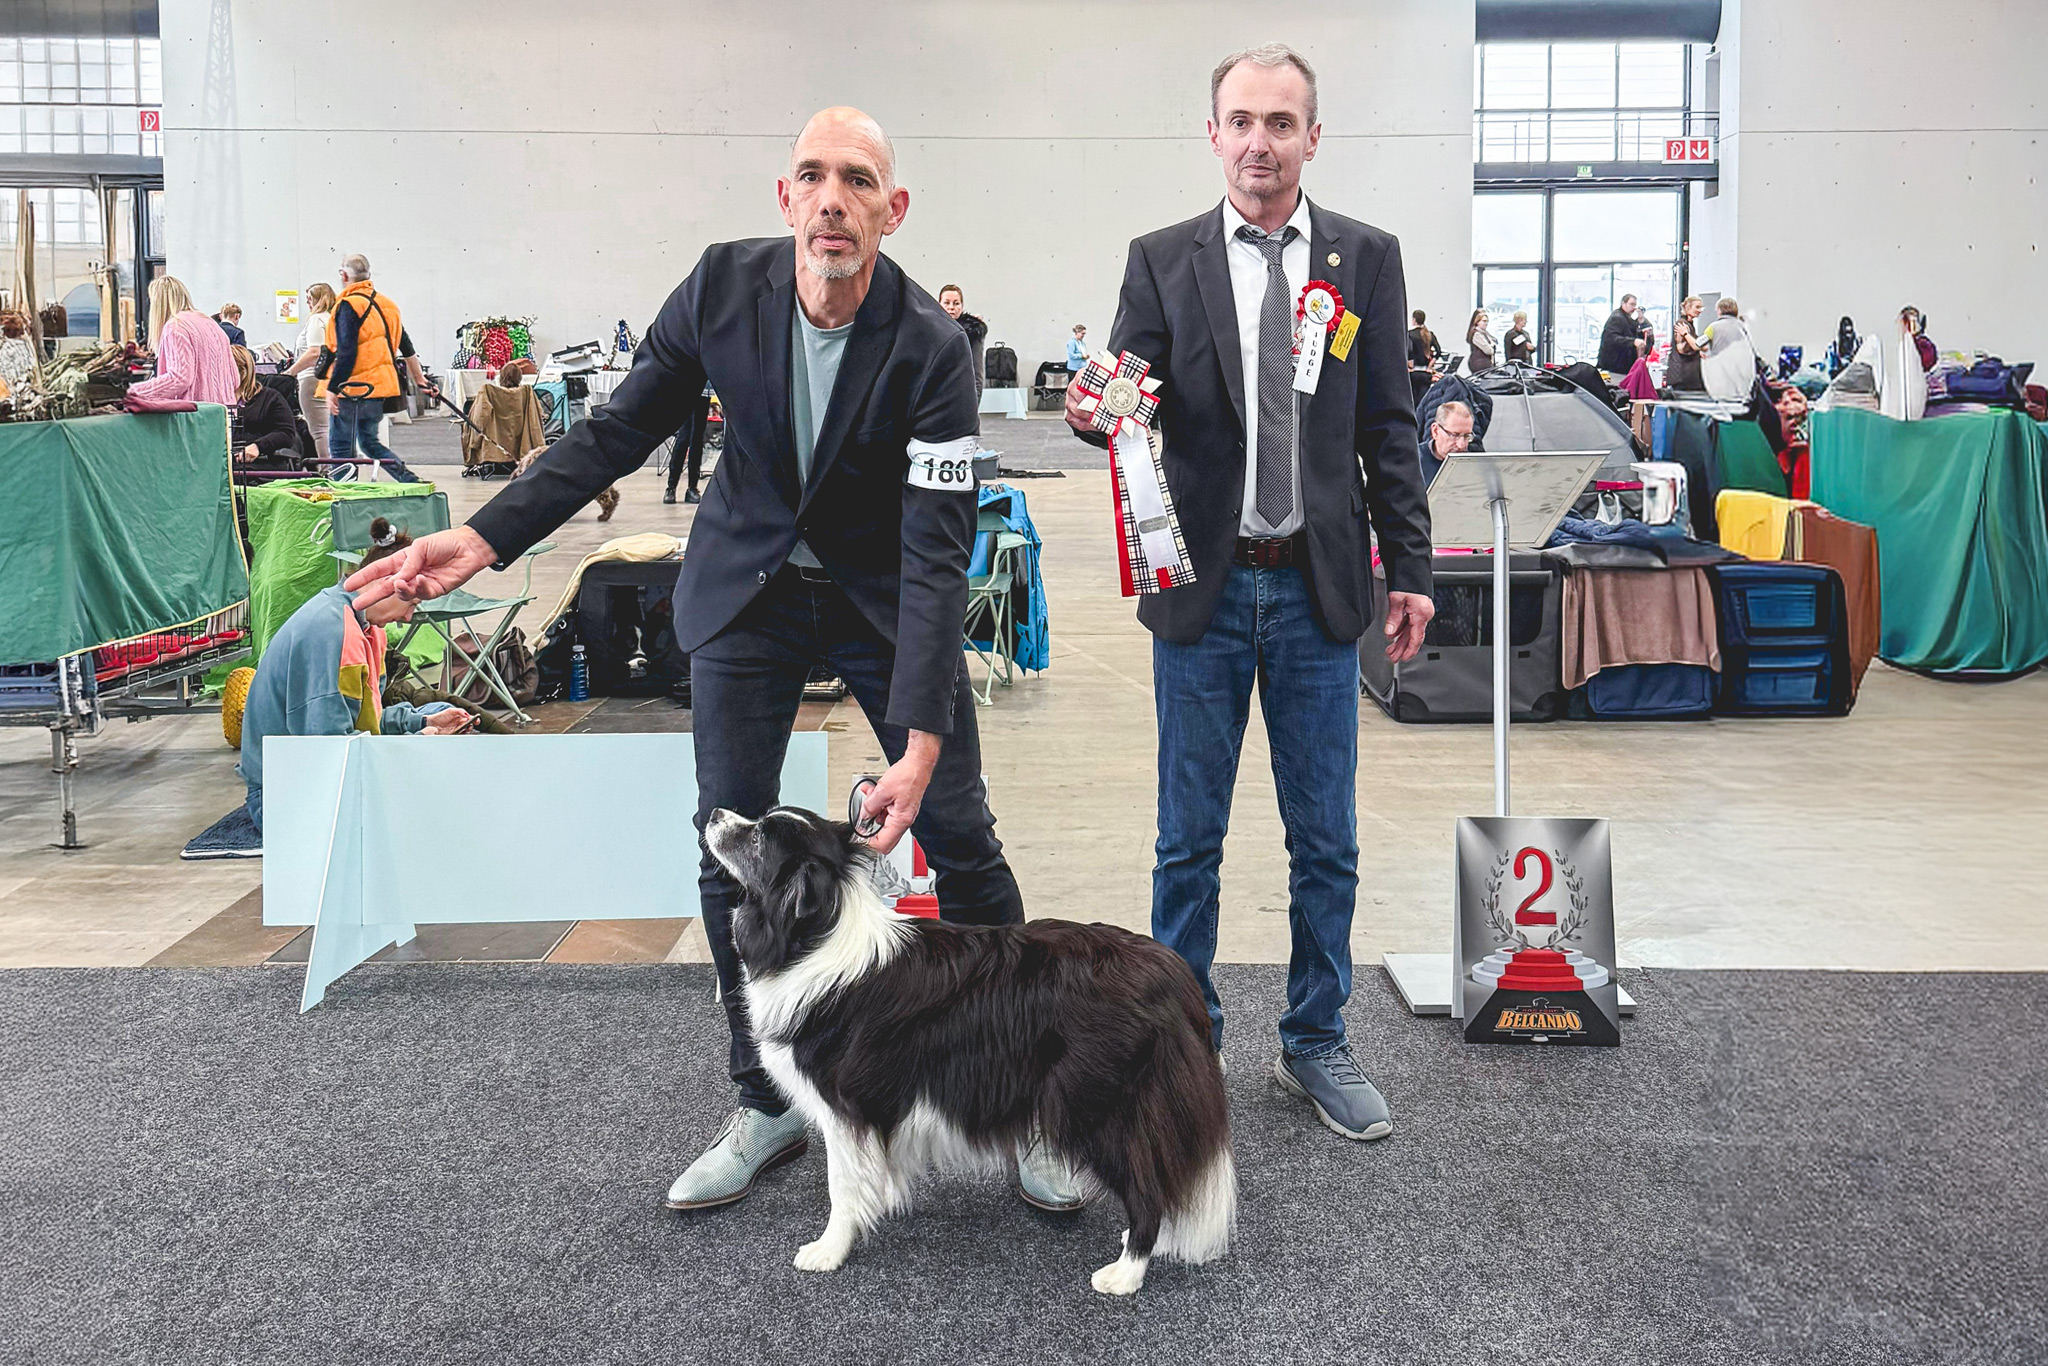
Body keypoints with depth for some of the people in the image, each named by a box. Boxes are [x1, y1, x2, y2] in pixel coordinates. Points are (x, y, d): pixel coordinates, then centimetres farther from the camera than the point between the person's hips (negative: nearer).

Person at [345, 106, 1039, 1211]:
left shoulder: (929, 346, -24)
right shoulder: (725, 285, -14)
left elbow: (937, 552, -28)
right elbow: (619, 430, -5)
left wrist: (920, 740, -35)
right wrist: (486, 537, -15)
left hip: (884, 598, -2)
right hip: (748, 590, 3)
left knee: (958, 836, -3)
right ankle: (768, 1104, 18)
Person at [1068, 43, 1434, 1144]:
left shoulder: (1366, 257, 5)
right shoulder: (1163, 261, 3)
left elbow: (1389, 427, 5)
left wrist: (1409, 569, 2)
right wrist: (1098, 414, -24)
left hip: (1319, 588, 1)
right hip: (1202, 589, -1)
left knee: (1325, 841, 9)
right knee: (1188, 840, 8)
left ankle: (1314, 1044, 24)